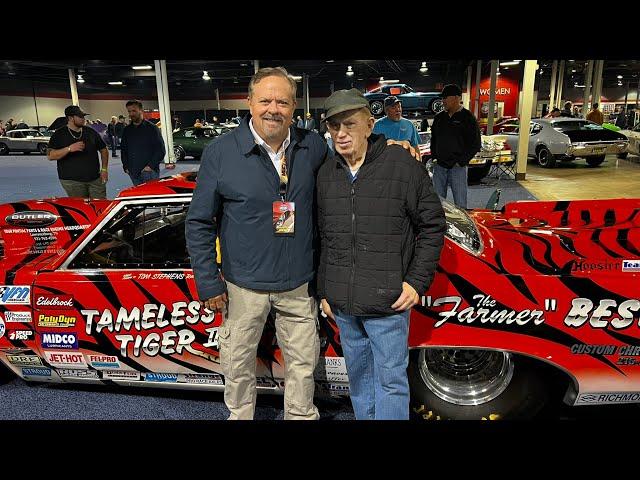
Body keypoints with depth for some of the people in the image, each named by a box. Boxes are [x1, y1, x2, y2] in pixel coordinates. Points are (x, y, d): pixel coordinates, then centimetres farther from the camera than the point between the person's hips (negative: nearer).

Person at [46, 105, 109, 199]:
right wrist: (69, 149, -22)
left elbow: (103, 150, 17)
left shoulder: (91, 132, 12)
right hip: (72, 181, -3)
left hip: (95, 179, 3)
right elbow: (50, 156, -8)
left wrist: (104, 169, 5)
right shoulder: (59, 134, 1)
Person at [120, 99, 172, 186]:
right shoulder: (126, 130, 14)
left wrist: (151, 166, -12)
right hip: (133, 172, 5)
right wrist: (126, 167, 10)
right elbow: (123, 149, 22)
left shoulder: (152, 128, -2)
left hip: (149, 172, -5)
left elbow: (161, 150, -5)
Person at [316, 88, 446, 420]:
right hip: (342, 304, 5)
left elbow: (432, 226, -3)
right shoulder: (326, 174, 8)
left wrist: (417, 281, -9)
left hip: (388, 302, -5)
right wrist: (324, 290, 14)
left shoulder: (402, 165, -7)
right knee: (358, 375, 21)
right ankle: (364, 416, 41)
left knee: (390, 379, 6)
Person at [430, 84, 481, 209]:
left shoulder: (468, 118, -4)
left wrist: (461, 161, -12)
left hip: (458, 167, -5)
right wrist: (434, 156, 8)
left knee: (460, 203, -2)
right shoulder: (439, 117, 11)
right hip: (439, 166, 5)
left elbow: (475, 145, -5)